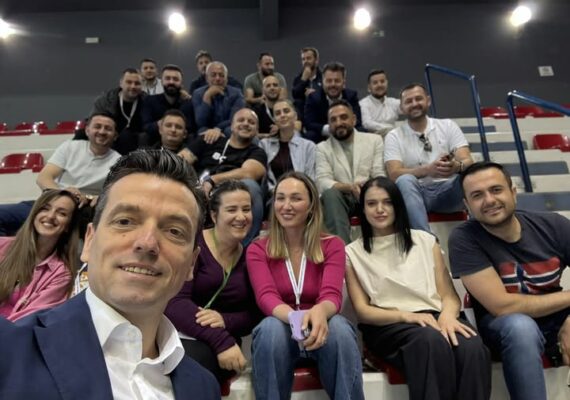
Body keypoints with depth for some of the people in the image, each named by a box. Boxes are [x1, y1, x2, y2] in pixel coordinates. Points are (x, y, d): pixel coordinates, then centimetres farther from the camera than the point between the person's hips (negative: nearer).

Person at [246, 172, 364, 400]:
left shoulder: (332, 246, 0)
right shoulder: (257, 250, 0)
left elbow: (332, 295, -16)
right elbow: (266, 297, -17)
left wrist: (319, 312, -42)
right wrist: (295, 318, -40)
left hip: (317, 332, 0)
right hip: (279, 333, 0)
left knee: (339, 327, -33)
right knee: (272, 327, -34)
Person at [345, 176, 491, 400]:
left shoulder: (425, 240, 16)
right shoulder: (353, 253, 9)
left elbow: (449, 295, 10)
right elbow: (362, 311, 2)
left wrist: (447, 315, -15)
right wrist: (408, 315, -15)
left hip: (433, 317, 3)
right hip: (388, 326, -2)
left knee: (472, 348, -32)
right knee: (432, 341, -36)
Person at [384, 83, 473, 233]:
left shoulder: (448, 125, 9)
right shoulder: (394, 136, 4)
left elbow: (468, 162, -3)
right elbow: (394, 174, -11)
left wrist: (457, 166, -29)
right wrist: (427, 170, -30)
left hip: (448, 190, 2)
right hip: (417, 192, -1)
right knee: (404, 180, -34)